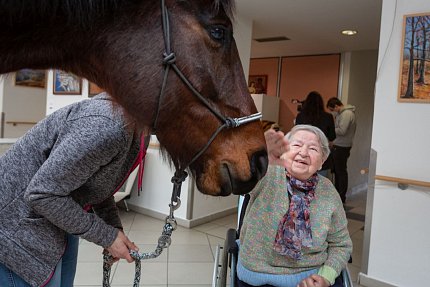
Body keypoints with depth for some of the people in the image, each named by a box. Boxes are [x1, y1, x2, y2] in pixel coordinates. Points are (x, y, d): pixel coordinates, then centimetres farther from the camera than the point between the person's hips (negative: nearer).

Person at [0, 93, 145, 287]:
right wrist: (107, 236, -19)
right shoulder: (108, 125, -34)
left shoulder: (134, 131, -3)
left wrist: (115, 229, -1)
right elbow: (41, 193, -28)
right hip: (17, 225, -8)